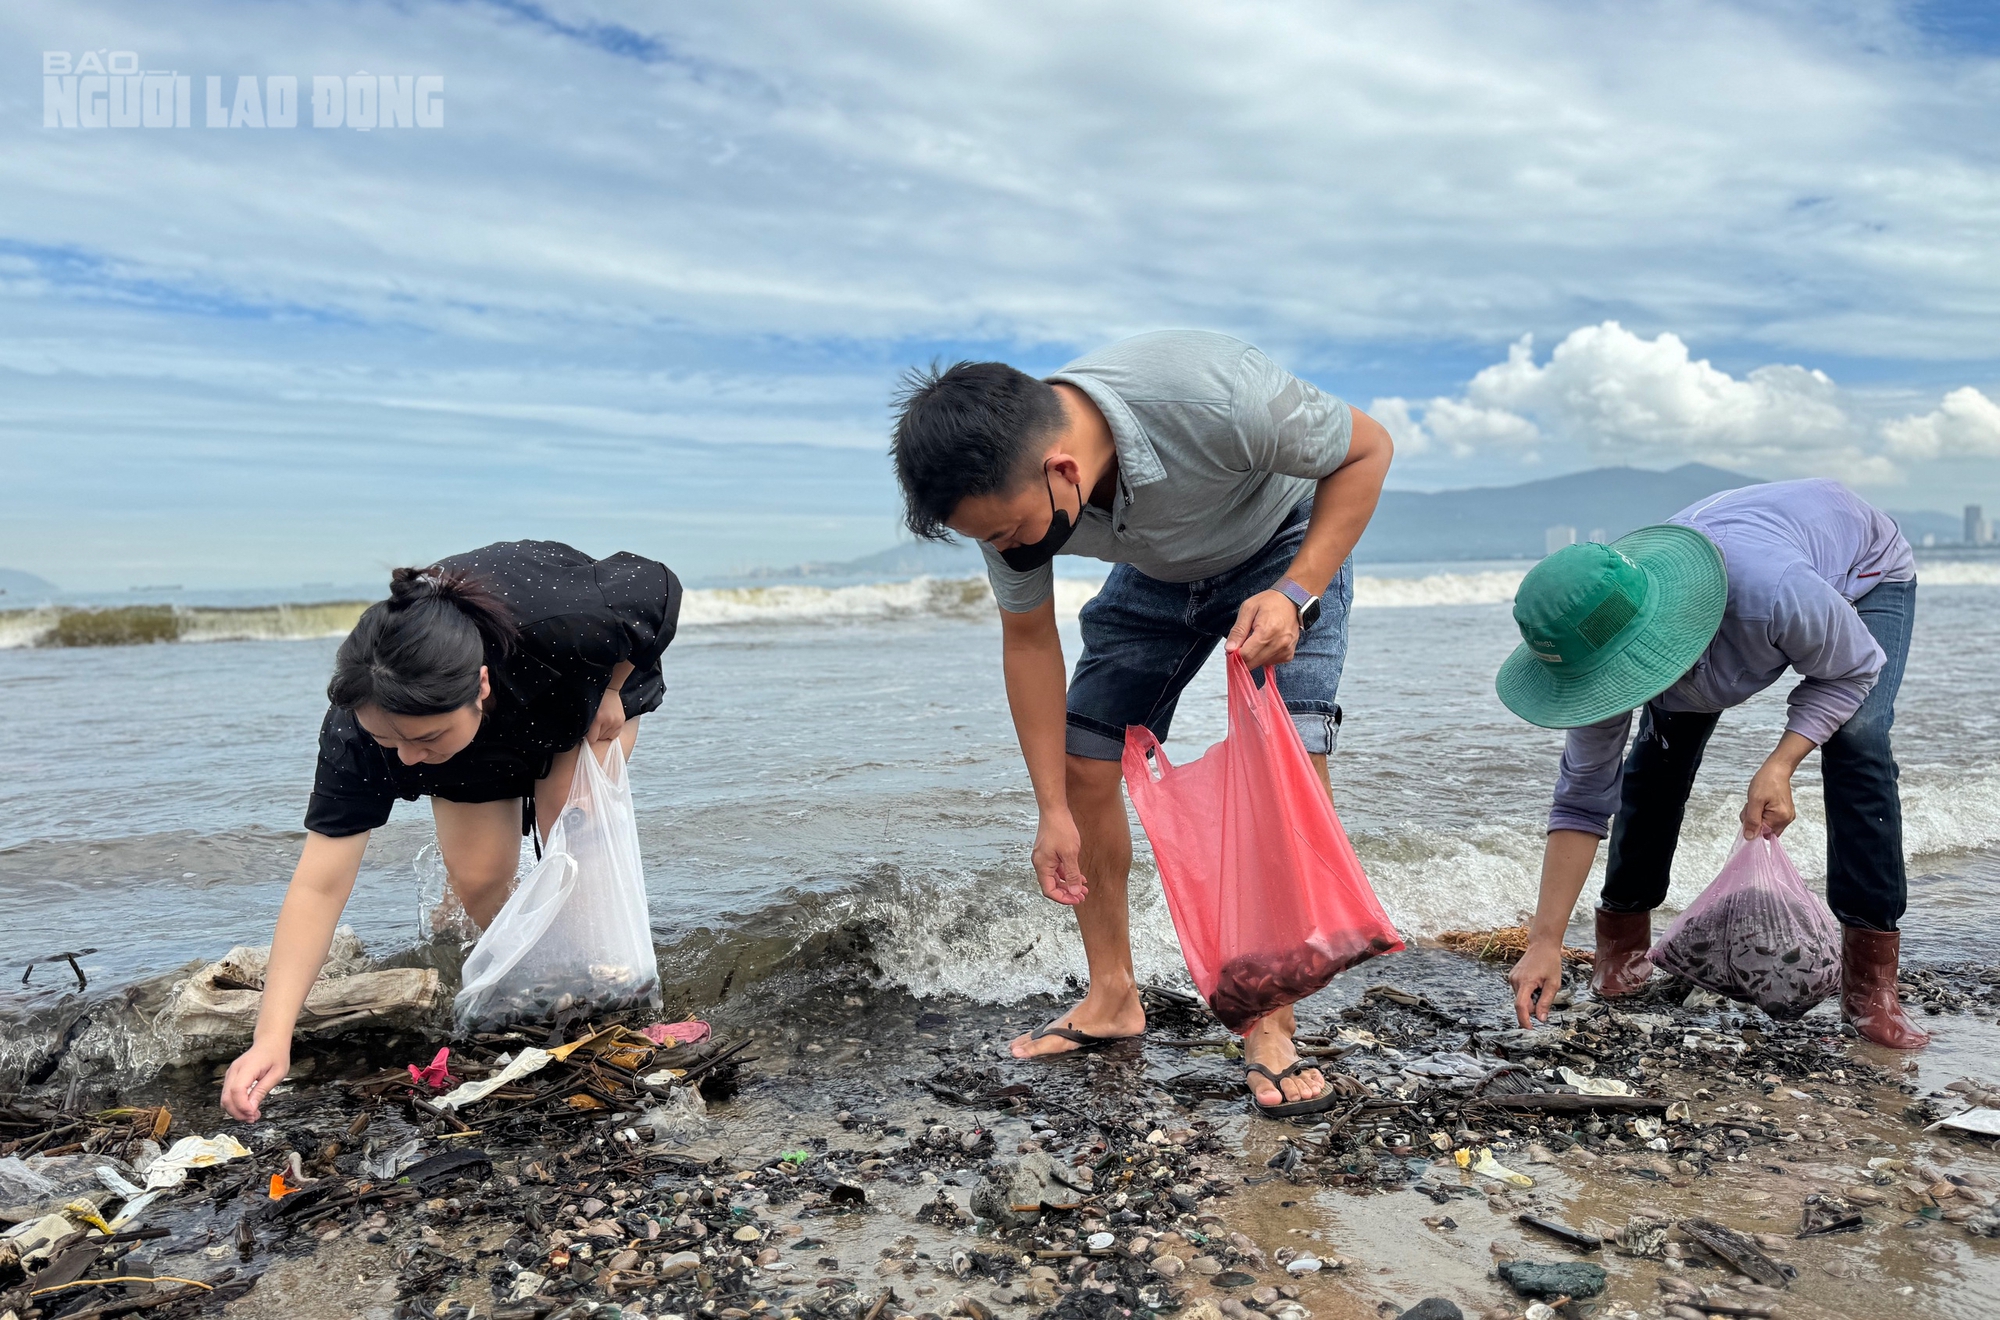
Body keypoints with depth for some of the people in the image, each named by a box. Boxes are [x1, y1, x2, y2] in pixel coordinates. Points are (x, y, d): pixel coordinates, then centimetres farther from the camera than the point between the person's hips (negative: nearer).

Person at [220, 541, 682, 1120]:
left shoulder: (561, 622, -47)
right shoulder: (358, 728, -39)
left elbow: (659, 585, -25)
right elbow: (319, 884, -37)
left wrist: (611, 690, -18)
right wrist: (272, 1037, -44)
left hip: (588, 684, -1)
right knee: (476, 876, -11)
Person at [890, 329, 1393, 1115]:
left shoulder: (1211, 396, -43)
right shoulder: (1005, 486, -27)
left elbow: (1367, 448, -24)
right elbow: (1029, 641, -12)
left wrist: (1296, 595, -35)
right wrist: (1052, 810, -12)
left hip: (1282, 548, -4)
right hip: (1155, 575, 4)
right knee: (1081, 767, -3)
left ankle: (1270, 1029, -9)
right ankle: (1112, 999, 13)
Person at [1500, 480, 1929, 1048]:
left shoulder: (1772, 594, -49)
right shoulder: (1601, 649, -33)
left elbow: (1854, 669, -25)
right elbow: (1582, 800, -25)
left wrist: (1780, 764, -40)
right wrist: (1544, 944, -29)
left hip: (1862, 569, -3)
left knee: (1856, 743, -23)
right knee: (1658, 754, -9)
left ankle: (1870, 988, -16)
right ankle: (1622, 947, 10)